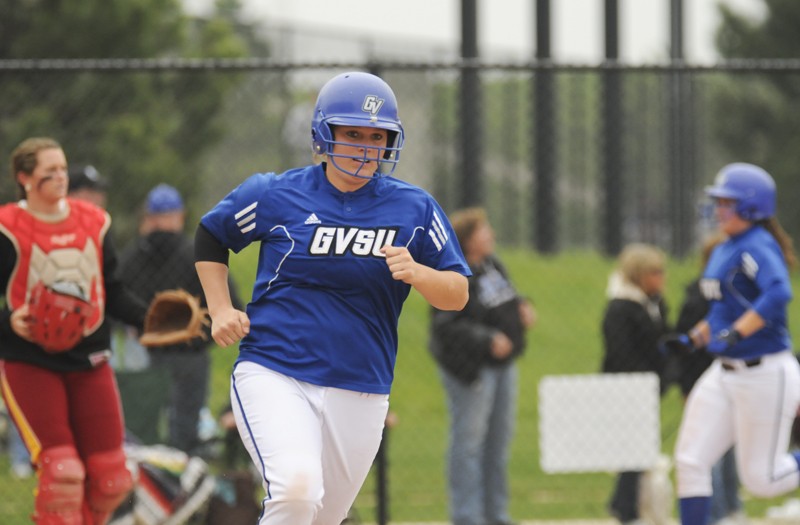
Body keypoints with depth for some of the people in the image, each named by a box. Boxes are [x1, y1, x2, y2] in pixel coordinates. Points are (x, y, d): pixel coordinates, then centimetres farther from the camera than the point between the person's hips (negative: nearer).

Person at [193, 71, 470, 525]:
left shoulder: (414, 209, 4)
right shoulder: (277, 195, 0)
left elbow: (458, 295, 4)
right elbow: (210, 236, 16)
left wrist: (417, 273, -17)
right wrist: (220, 311, 3)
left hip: (360, 396, 3)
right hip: (273, 373, -3)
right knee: (297, 486, -28)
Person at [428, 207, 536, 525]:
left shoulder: (492, 265, 10)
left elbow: (507, 299, 24)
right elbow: (448, 327, -24)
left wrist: (523, 307, 2)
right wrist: (488, 341, -29)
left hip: (503, 364, 9)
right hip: (471, 368, -9)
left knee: (499, 439, 14)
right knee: (469, 440, -5)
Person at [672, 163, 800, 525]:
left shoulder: (758, 247, -16)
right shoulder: (723, 253, 12)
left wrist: (735, 334, -38)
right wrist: (691, 340, 13)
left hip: (765, 374, -9)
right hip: (725, 373, 9)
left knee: (761, 479, -2)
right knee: (690, 462, -2)